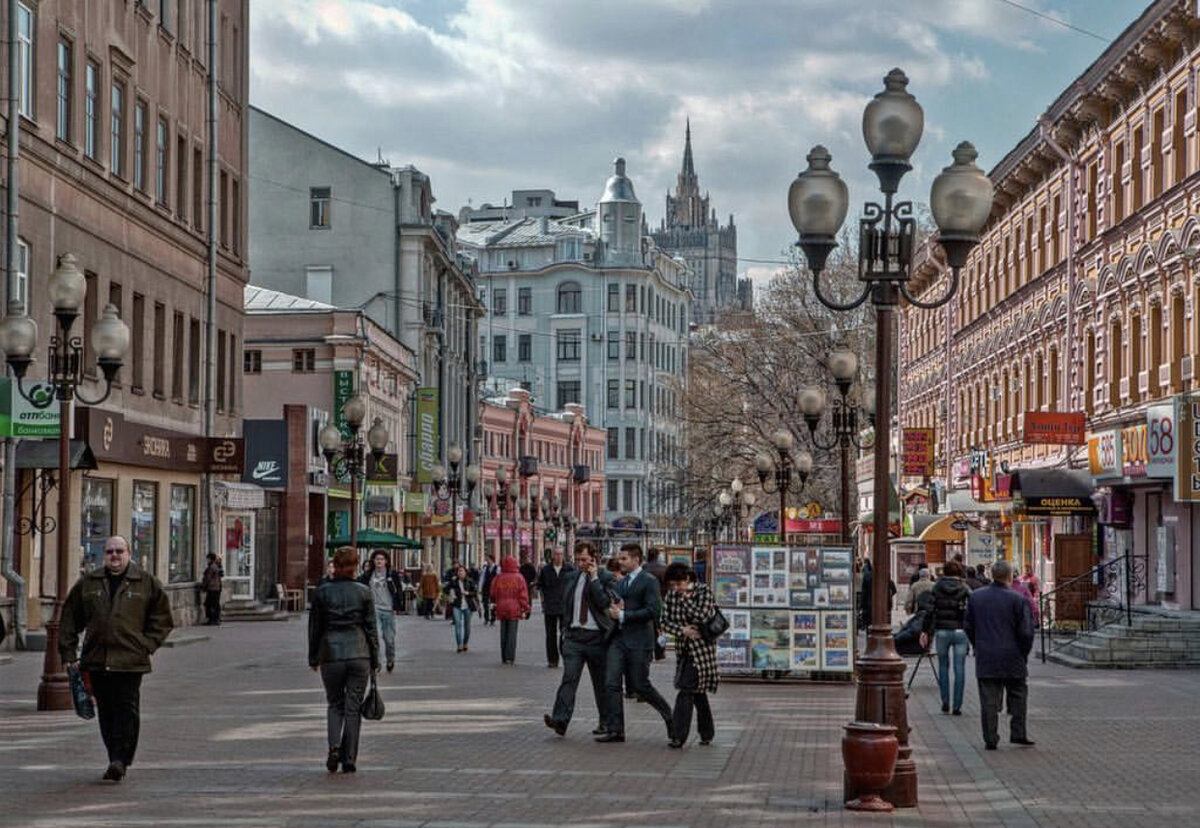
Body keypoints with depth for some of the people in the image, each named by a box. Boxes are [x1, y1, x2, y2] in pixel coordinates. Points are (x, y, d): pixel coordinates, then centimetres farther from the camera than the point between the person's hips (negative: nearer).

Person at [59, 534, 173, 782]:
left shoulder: (146, 583, 5)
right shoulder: (87, 583, 11)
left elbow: (162, 618, 10)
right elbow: (70, 619, 14)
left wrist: (148, 645, -1)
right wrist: (68, 653, 7)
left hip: (130, 660, -3)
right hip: (96, 659, 3)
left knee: (127, 708, -9)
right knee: (106, 711, 6)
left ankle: (120, 759, -9)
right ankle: (117, 761, 15)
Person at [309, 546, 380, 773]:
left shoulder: (322, 592, -2)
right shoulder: (363, 592, -3)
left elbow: (315, 627, 4)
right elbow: (371, 628, 1)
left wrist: (313, 658, 14)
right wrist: (375, 661, 8)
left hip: (330, 654, 0)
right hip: (358, 654, 0)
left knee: (334, 704, 15)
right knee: (353, 707, 6)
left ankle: (334, 746, -7)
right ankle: (349, 759, 6)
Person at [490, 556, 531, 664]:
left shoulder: (498, 578, 1)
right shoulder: (518, 578, -7)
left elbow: (493, 594, 9)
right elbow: (523, 595, -7)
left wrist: (495, 604, 25)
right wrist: (525, 609, -1)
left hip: (501, 609, 3)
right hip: (514, 610, -3)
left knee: (503, 633, 10)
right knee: (512, 633, -1)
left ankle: (504, 658, 14)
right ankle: (510, 657, -7)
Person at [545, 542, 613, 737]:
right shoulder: (570, 578, 12)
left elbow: (603, 602, -17)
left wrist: (594, 578, -15)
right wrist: (565, 629, 16)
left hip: (596, 637, -3)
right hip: (574, 635, 3)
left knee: (601, 682, 7)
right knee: (569, 677, -12)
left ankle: (605, 722, 20)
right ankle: (560, 719, -22)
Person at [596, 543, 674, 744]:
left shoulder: (649, 582, -5)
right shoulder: (619, 583, 18)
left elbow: (652, 611, -15)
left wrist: (623, 615, -14)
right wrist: (613, 610, 1)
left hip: (638, 641, -7)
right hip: (618, 639, 7)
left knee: (640, 685, 0)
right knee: (611, 684, -4)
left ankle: (668, 714, 23)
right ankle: (614, 729, -1)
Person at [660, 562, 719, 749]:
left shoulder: (703, 591, -11)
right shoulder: (671, 595, 3)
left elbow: (702, 617, -23)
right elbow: (665, 621, 1)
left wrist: (685, 597, -19)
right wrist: (682, 630, -16)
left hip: (701, 648, -6)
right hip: (684, 648, 6)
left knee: (686, 690, -14)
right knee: (697, 691, 13)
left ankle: (678, 736, -16)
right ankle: (707, 734, 24)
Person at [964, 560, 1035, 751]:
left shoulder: (975, 597, 3)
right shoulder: (1018, 600, -10)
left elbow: (968, 626, 10)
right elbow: (1026, 632, -10)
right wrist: (1023, 653, 5)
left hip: (985, 658, 3)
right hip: (1012, 658, -3)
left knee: (989, 700, 4)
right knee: (1017, 695, 14)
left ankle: (990, 739, 3)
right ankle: (1017, 733, 12)